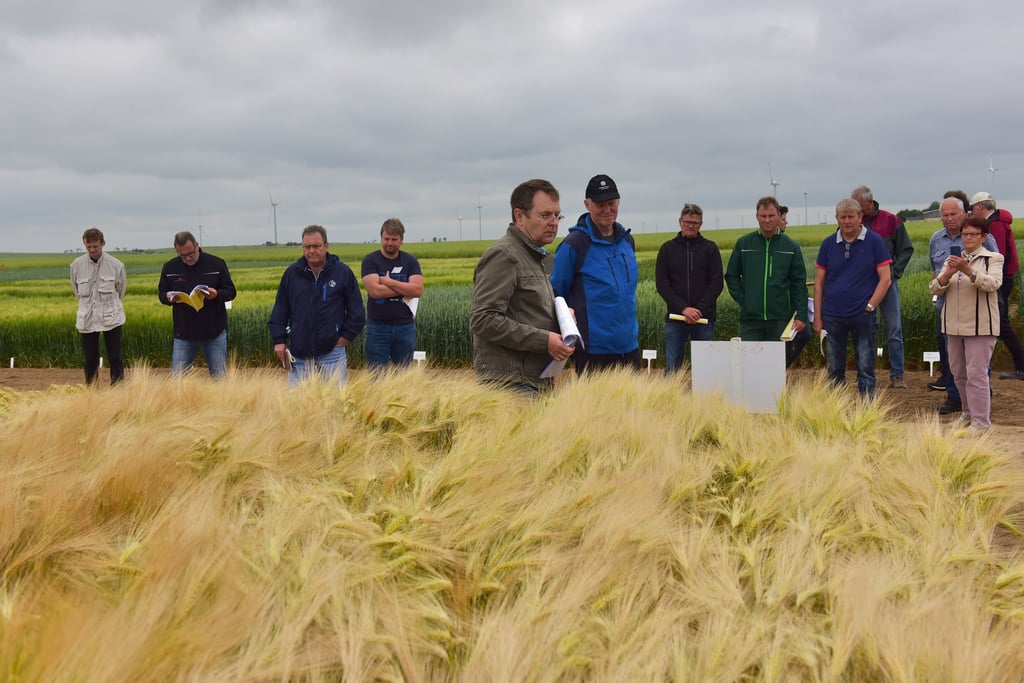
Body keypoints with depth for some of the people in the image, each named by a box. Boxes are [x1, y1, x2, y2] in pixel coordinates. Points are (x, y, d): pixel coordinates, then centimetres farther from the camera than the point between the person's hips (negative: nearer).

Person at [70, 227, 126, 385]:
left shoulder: (116, 265, -6)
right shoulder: (76, 265, -1)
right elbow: (76, 290, 15)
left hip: (111, 319, -1)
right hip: (87, 320, 1)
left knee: (115, 359, -1)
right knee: (90, 361, 6)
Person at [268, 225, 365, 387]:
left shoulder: (343, 272, 0)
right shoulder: (292, 273, 6)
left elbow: (356, 311, 5)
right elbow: (280, 310, 11)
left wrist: (346, 336, -1)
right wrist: (279, 340, 5)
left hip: (332, 351, -2)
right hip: (299, 352, 2)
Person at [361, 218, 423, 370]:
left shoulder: (410, 261, 6)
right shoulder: (370, 260, -1)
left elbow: (418, 290, -9)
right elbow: (375, 290, -16)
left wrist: (389, 282, -12)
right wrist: (404, 289, -10)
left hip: (405, 326, 2)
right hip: (378, 326, -2)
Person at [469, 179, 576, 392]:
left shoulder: (543, 258, 21)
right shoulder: (502, 256, -10)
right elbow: (483, 320, -19)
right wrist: (543, 340, -18)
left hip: (540, 381, 9)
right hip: (509, 381, -9)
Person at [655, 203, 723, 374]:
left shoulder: (710, 248, 6)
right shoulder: (667, 249, 6)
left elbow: (717, 283, 1)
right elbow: (662, 284, 0)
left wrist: (700, 309, -12)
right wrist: (683, 308, -12)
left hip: (704, 317, 0)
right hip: (675, 316, 0)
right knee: (672, 368, 0)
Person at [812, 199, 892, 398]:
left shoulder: (874, 241, -1)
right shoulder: (828, 244, 6)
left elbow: (885, 279, -2)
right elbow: (819, 282, 7)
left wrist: (870, 306, -10)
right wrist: (818, 318, 2)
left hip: (863, 315, -2)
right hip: (832, 315, 3)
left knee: (865, 369, -1)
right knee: (834, 370, 8)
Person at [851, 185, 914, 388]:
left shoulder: (891, 221, 0)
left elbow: (906, 249, 5)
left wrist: (894, 272, -5)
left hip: (887, 282, -1)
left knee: (894, 330, 0)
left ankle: (897, 375, 5)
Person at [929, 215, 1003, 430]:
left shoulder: (993, 258, 0)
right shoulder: (952, 260, 13)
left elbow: (993, 284, -19)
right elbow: (935, 289, 3)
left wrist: (968, 270, -32)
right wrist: (947, 275, -17)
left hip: (980, 326, -6)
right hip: (954, 325, 6)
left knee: (976, 374, -11)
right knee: (958, 373, 14)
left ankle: (981, 422, -7)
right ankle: (969, 413, 30)